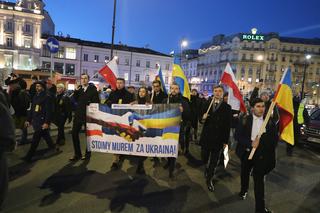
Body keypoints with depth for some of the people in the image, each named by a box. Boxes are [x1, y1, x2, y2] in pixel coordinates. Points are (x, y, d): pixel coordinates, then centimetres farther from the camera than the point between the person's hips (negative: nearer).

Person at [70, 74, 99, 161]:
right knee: (74, 133, 3)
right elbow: (75, 100, 3)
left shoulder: (93, 89, -5)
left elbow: (96, 101, -7)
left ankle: (88, 153, 20)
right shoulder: (79, 88, 10)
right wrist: (76, 91, -10)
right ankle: (77, 154, 16)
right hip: (78, 114, 5)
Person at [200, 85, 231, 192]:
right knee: (204, 157, 11)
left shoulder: (227, 107, -3)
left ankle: (209, 180, 26)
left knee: (214, 161, 7)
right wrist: (203, 117, -15)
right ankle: (207, 168, 44)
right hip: (206, 136, 2)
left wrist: (225, 141, -4)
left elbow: (228, 125, -3)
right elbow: (201, 119, 9)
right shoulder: (207, 104, 4)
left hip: (218, 138, -2)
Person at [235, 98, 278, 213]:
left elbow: (275, 138, -3)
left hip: (261, 155, -1)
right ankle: (244, 190, 51)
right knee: (244, 174, 23)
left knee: (259, 180, -2)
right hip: (246, 153, 2)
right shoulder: (244, 119, -7)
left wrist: (260, 141, -16)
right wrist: (251, 143, -25)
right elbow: (237, 135, -12)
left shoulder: (270, 121, -4)